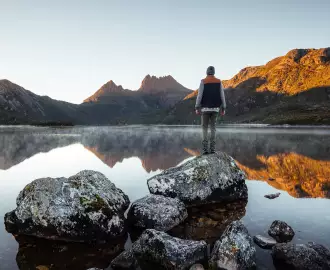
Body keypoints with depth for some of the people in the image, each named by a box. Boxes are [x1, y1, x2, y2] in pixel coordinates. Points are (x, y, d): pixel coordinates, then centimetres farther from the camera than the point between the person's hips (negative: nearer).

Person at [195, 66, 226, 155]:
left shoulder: (203, 81, -3)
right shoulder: (219, 82, 6)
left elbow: (199, 95, -10)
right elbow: (222, 96, 2)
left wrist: (197, 108, -8)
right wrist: (223, 108, 6)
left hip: (205, 108, -2)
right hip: (215, 108, 2)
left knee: (205, 128, 3)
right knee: (213, 128, 8)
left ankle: (205, 149, -6)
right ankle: (212, 148, 1)